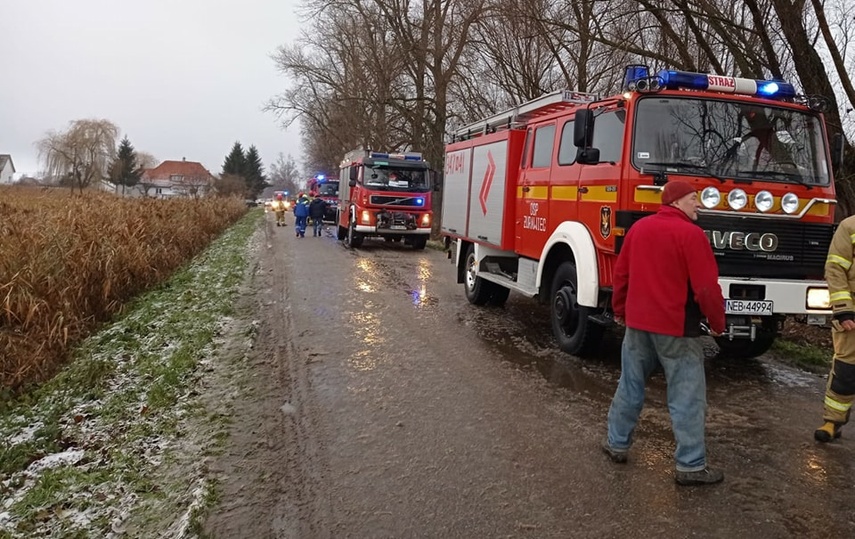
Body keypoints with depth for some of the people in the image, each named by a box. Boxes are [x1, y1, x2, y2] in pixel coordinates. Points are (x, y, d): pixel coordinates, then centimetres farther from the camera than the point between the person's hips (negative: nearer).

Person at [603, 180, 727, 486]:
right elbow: (706, 287, -14)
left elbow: (621, 274, 11)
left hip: (637, 322, 6)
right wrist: (717, 323, 0)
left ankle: (617, 444, 28)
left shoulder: (639, 227, 6)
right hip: (676, 327, -6)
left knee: (630, 386, 17)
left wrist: (620, 310, 23)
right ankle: (691, 466, 8)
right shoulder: (691, 234, -13)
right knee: (686, 397, 2)